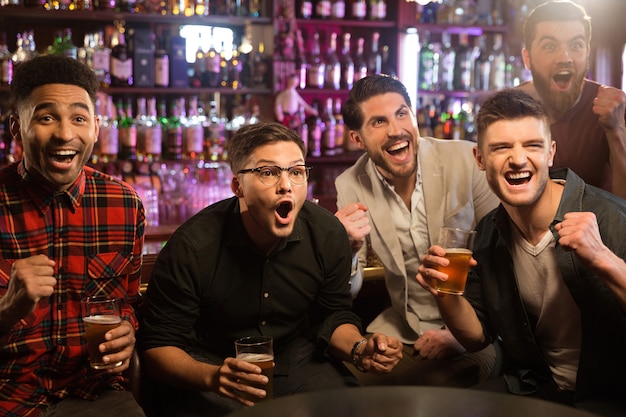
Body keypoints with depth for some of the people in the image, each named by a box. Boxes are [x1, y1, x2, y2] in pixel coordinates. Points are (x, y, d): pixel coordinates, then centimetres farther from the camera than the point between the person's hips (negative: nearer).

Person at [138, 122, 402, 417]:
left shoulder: (328, 234, -9)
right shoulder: (192, 246, -21)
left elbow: (333, 315, 6)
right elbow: (159, 345, -15)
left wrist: (359, 349, -16)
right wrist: (211, 377, -34)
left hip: (299, 361, 3)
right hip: (203, 370, -2)